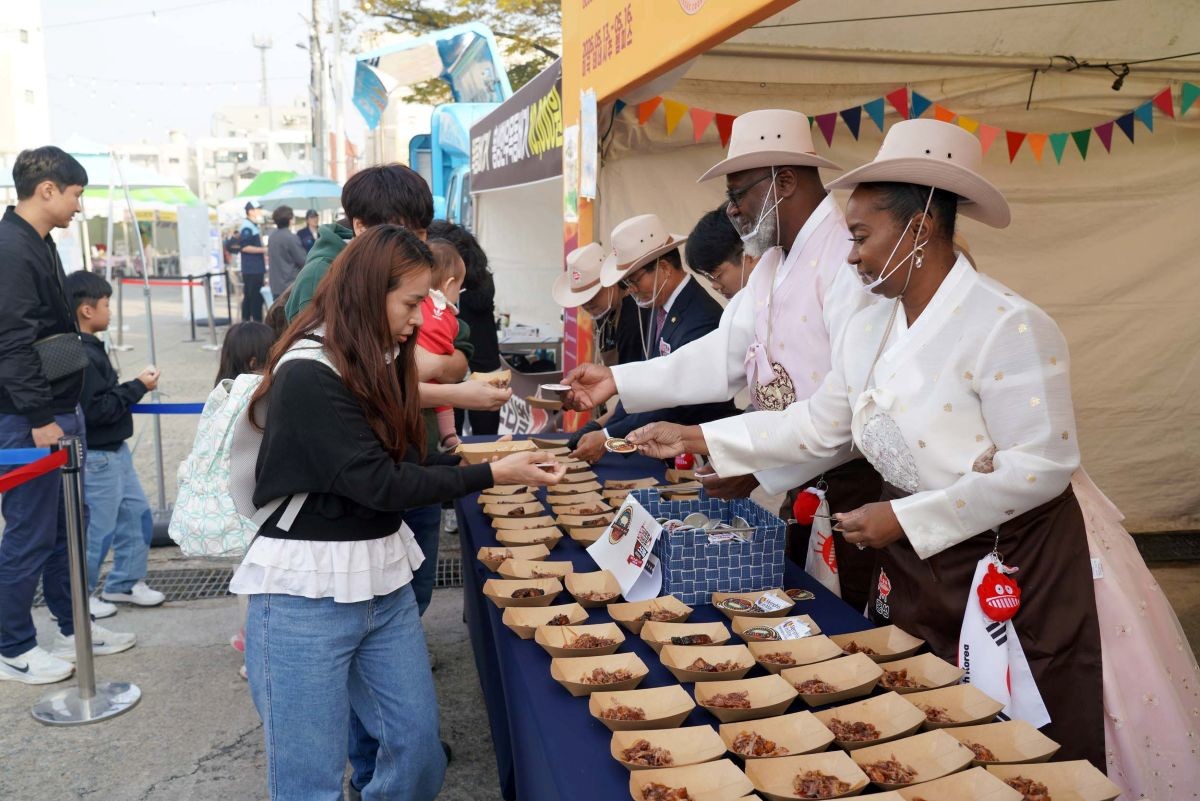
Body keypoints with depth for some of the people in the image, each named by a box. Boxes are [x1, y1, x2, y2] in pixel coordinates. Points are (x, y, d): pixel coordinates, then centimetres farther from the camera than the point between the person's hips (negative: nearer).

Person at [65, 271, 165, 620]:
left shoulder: (90, 348, 9)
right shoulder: (81, 356, -22)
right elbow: (96, 410, -24)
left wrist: (134, 387, 3)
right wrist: (137, 388, -18)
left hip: (114, 450, 10)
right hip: (97, 456, -10)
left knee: (137, 515, 17)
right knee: (99, 528, 1)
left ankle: (124, 582, 29)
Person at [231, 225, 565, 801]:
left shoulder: (376, 362, 10)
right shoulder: (308, 375, -18)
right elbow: (377, 482, -19)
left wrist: (475, 456, 0)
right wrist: (492, 476, -16)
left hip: (384, 578, 8)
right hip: (308, 591, -8)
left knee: (419, 748, 12)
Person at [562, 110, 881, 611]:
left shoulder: (846, 256, -19)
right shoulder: (772, 264, 12)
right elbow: (724, 355, 6)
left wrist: (761, 467, -25)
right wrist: (618, 381, -2)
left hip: (851, 491, -9)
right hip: (798, 488, 9)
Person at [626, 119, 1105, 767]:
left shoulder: (1008, 325, -21)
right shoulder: (868, 328, 3)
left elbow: (1042, 465, -23)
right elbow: (816, 424, 9)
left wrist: (906, 518, -21)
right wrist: (698, 438, 4)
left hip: (1012, 570, -7)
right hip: (911, 567, 7)